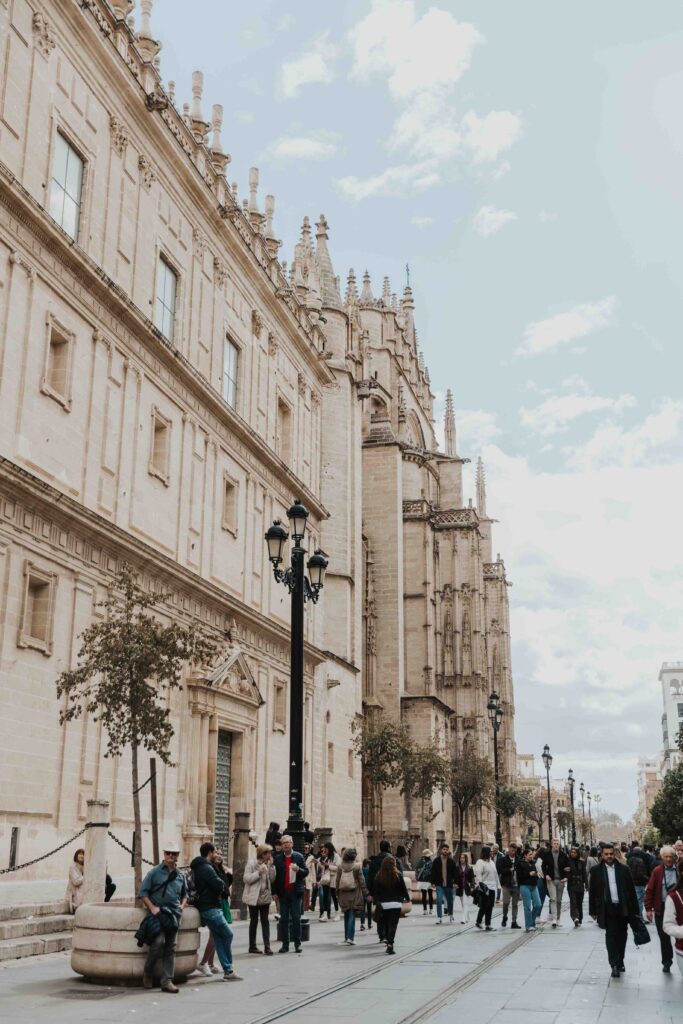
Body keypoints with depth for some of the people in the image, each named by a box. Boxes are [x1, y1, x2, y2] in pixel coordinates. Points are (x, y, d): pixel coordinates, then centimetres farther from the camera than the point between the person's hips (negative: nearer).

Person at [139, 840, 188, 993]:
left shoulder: (180, 876, 15)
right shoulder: (154, 872, 1)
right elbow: (143, 893, 0)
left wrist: (182, 906, 9)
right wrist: (152, 907, -11)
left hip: (174, 916, 5)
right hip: (158, 914, -5)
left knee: (170, 948, 3)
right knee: (159, 942, -21)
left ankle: (167, 981, 6)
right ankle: (148, 972, 2)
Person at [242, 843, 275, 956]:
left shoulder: (268, 864, 8)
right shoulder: (251, 863, -10)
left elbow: (272, 879, 3)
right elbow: (247, 879, -16)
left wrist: (271, 866, -7)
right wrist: (258, 873, -25)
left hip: (265, 897, 5)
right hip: (254, 897, -5)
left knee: (265, 921, 2)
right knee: (254, 921, 5)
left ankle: (267, 946, 0)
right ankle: (252, 946, 16)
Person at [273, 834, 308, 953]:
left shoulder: (299, 857, 3)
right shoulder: (278, 858, 4)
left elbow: (306, 872, 4)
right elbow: (275, 875, 4)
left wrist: (298, 869, -17)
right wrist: (274, 892, 0)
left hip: (295, 892, -1)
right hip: (283, 893, 1)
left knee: (296, 918, 1)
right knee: (284, 919, 4)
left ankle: (297, 943, 8)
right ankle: (285, 944, 10)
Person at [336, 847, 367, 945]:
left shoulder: (340, 866, -1)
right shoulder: (356, 866, -9)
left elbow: (337, 881, 3)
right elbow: (361, 881, -6)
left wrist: (338, 893, 14)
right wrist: (366, 894, 0)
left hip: (343, 894, 3)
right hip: (354, 894, -3)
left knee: (346, 915, 16)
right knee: (352, 916, -2)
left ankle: (346, 937, 23)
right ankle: (350, 938, -10)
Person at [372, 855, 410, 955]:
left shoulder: (378, 876, -2)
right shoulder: (397, 875, -7)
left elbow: (375, 891, -1)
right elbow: (403, 888, 1)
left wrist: (377, 902, 6)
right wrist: (407, 898, 17)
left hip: (383, 904, 2)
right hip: (396, 904, -2)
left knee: (386, 925, 16)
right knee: (393, 925, -3)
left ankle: (388, 941, 19)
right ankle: (390, 944, -17)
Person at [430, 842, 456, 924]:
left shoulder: (451, 861, 2)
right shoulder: (436, 860, -2)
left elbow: (454, 872, 2)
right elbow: (433, 872, -1)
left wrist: (455, 882, -6)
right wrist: (433, 882, -6)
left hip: (449, 884, 2)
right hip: (439, 884, -2)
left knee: (450, 901, 14)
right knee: (439, 901, -11)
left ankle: (450, 915, 36)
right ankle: (439, 917, -4)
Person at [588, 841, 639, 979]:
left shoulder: (623, 869, 3)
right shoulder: (596, 871, -1)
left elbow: (631, 890, 5)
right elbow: (592, 892, 2)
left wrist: (635, 909, 2)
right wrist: (593, 911, 0)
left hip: (623, 908, 2)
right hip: (607, 909, -2)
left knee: (621, 936, 11)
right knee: (611, 935, -8)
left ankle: (620, 961, 28)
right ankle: (614, 965, -8)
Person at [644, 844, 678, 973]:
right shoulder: (657, 871, -1)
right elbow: (650, 890, 1)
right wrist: (648, 908, -3)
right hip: (661, 908, 0)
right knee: (664, 937, 7)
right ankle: (666, 962, 21)